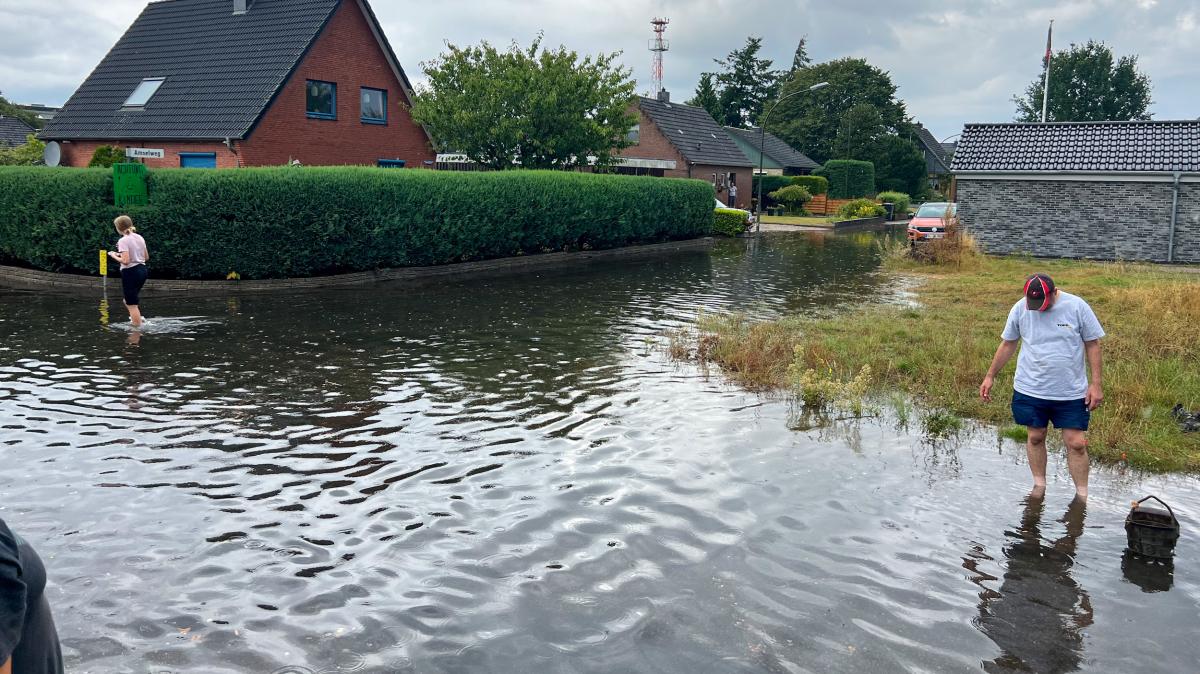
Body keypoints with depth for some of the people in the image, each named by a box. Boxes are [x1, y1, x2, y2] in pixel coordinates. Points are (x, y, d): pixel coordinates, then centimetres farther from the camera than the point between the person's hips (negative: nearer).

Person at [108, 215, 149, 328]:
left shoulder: (123, 240, -14)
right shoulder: (139, 237, 8)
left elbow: (125, 261, -21)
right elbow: (146, 257, 13)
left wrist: (114, 255, -4)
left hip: (130, 272, -8)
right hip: (142, 270, 8)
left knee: (132, 304, -1)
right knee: (129, 301, 25)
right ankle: (139, 318, 15)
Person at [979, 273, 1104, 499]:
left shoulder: (1077, 307, -10)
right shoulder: (1020, 309, -5)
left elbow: (1092, 345, -3)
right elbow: (1007, 345, 6)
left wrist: (1095, 384, -6)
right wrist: (990, 376, 7)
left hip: (1071, 392, -2)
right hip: (1030, 389, 2)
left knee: (1076, 443, 0)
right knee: (1035, 437, 11)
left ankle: (1082, 495, 13)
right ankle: (1039, 486, 27)